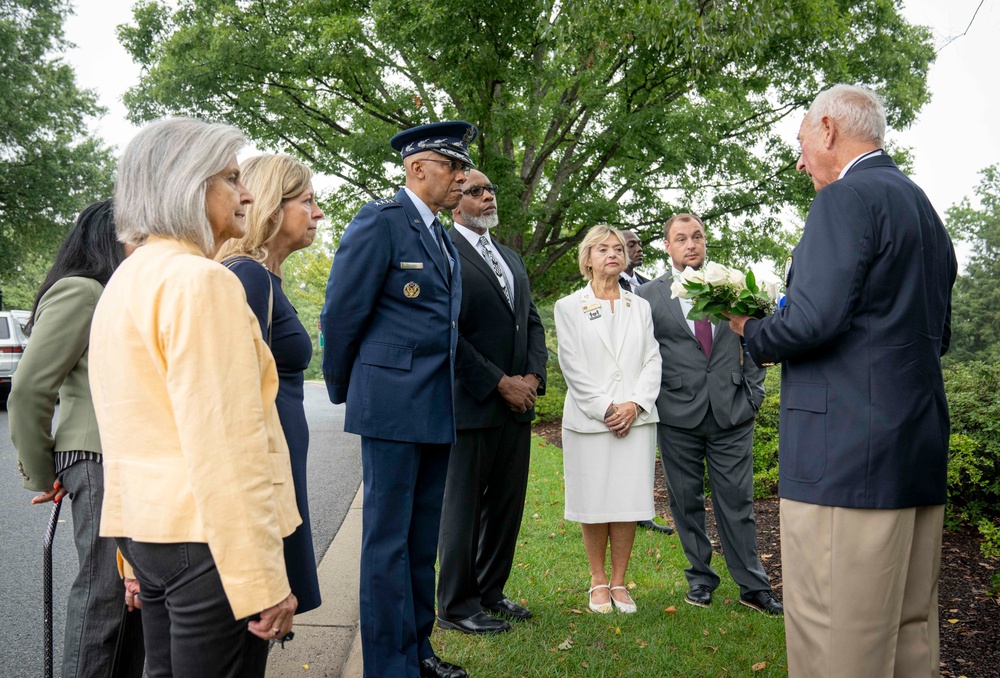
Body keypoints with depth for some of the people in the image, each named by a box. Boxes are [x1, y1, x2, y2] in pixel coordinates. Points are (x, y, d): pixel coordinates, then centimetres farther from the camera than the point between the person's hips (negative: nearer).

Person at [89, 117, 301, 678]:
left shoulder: (126, 280, 13)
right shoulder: (201, 280, -16)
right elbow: (225, 443, -22)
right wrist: (262, 581, -20)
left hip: (144, 526, 9)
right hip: (207, 535, -9)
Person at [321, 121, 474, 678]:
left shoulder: (443, 240, 17)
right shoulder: (381, 221, -9)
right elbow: (341, 314, -8)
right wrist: (345, 391, 2)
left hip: (437, 412, 8)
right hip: (393, 406, -8)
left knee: (423, 540, 16)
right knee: (389, 541, 2)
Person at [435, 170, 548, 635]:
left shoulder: (511, 258, 18)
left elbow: (532, 321, 17)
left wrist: (532, 377, 0)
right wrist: (500, 383, -15)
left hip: (517, 403, 8)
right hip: (472, 402, -7)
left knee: (507, 504, 13)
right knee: (463, 506, 4)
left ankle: (490, 591, 28)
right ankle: (456, 606, 17)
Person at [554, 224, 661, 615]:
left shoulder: (640, 306, 14)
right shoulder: (569, 307, 4)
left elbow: (652, 361, 7)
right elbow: (572, 366, -4)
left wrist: (635, 404, -8)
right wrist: (605, 409, -11)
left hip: (636, 418, 3)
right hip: (589, 418, -2)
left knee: (629, 501, 3)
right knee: (594, 502, 3)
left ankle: (619, 582, 15)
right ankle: (598, 582, 17)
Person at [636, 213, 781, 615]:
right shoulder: (648, 296, 3)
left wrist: (753, 393, 3)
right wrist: (651, 404, -2)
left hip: (732, 413, 1)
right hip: (678, 416, 0)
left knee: (737, 501, 4)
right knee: (686, 502, 9)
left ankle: (753, 586, 15)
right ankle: (700, 578, 24)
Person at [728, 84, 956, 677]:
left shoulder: (847, 198, -10)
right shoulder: (925, 210, 18)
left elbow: (812, 320, -20)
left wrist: (752, 330, -1)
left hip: (845, 455, -10)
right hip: (922, 453, 10)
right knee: (911, 629, 18)